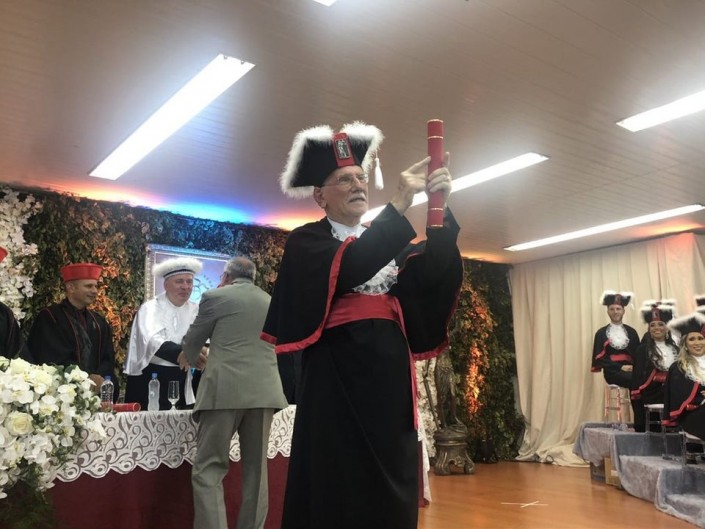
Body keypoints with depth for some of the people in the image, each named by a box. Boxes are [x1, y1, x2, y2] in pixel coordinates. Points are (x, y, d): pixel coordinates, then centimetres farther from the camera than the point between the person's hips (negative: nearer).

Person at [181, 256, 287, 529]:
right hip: (264, 390, 5)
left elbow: (193, 340, 14)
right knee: (256, 470, 11)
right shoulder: (270, 302, 17)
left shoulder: (216, 296, 2)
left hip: (226, 390, -5)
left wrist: (187, 357, 37)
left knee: (208, 469, 0)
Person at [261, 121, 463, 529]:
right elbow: (346, 270, -19)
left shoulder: (390, 242, 17)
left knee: (393, 486, 9)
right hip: (338, 379, -5)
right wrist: (400, 204, -21)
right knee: (339, 490, -1)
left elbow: (433, 275, -2)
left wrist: (440, 207, -16)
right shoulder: (307, 241, 2)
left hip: (390, 376, 5)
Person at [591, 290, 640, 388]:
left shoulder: (631, 332, 16)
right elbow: (600, 358, 0)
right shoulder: (601, 333, 7)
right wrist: (620, 367, -11)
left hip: (631, 370, 3)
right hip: (613, 372, -3)